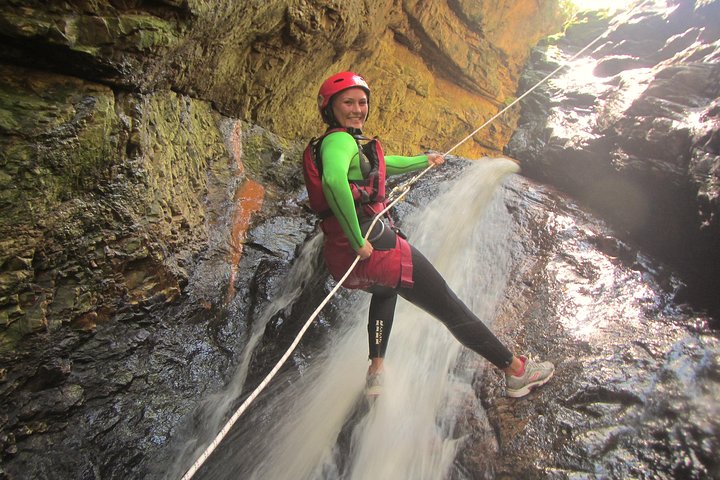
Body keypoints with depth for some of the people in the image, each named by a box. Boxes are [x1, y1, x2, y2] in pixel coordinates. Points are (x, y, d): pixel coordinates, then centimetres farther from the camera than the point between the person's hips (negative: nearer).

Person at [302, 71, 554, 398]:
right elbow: (333, 180, -33)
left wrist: (423, 160, 48)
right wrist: (358, 241, -26)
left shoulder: (335, 143, 21)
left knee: (385, 288, 40)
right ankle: (516, 371, 18)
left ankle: (376, 372, 32)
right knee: (449, 307, 3)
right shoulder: (339, 140, -10)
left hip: (340, 255, 10)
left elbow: (379, 163, 36)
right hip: (374, 244, -10)